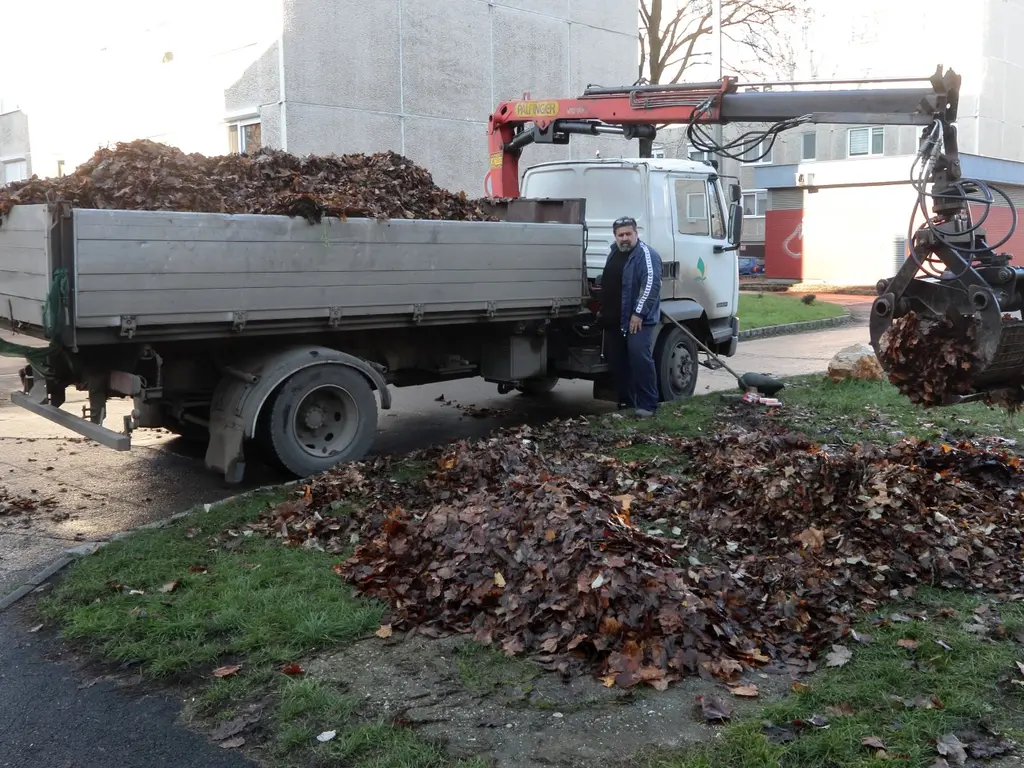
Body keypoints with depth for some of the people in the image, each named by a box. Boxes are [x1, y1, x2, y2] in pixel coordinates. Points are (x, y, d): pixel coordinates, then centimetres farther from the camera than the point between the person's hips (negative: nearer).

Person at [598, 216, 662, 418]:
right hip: (614, 320, 9)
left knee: (640, 358, -16)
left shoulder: (646, 254, -11)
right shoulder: (614, 252, 16)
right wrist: (603, 310, 23)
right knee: (616, 361, 10)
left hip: (637, 320, -9)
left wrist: (639, 313, -24)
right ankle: (625, 400, 21)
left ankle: (647, 404, -12)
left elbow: (651, 285, -20)